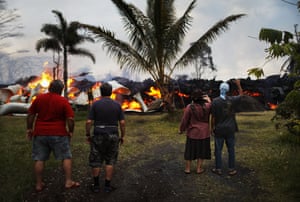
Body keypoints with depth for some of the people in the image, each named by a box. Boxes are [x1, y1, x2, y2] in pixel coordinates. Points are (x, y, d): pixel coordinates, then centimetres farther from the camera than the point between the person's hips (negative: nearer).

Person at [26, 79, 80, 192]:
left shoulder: (39, 98, 3)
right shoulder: (63, 101, -7)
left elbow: (30, 115, 6)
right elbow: (70, 119, -12)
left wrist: (29, 129, 14)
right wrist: (70, 132, 2)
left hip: (40, 133, 3)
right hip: (58, 134, -3)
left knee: (39, 159, 10)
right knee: (66, 157, 8)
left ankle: (39, 184, 15)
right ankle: (68, 182, 7)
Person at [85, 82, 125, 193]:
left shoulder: (95, 104, -6)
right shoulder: (117, 105, -1)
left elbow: (89, 122, -10)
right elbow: (122, 123, -4)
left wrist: (88, 135, 3)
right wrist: (122, 136, 6)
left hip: (98, 136, -1)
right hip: (113, 136, 1)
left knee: (96, 161, 12)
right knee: (110, 161, 11)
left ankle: (96, 185, 18)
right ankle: (107, 186, 12)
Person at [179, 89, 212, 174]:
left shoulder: (190, 107, -17)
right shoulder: (207, 106, -13)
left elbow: (184, 120, -12)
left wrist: (181, 129, 2)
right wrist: (209, 100, 24)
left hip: (192, 133, 0)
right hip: (204, 133, 1)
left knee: (190, 150, 12)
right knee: (201, 151, 13)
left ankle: (187, 169, 19)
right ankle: (199, 169, 18)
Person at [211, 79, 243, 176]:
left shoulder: (215, 101, -12)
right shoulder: (232, 99, -6)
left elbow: (213, 117, -9)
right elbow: (241, 95, 16)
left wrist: (212, 128, 2)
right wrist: (238, 84, 26)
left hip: (219, 129, -2)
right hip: (230, 129, 2)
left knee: (218, 150, 8)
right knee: (231, 149, 10)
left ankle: (218, 169, 16)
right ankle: (231, 169, 17)